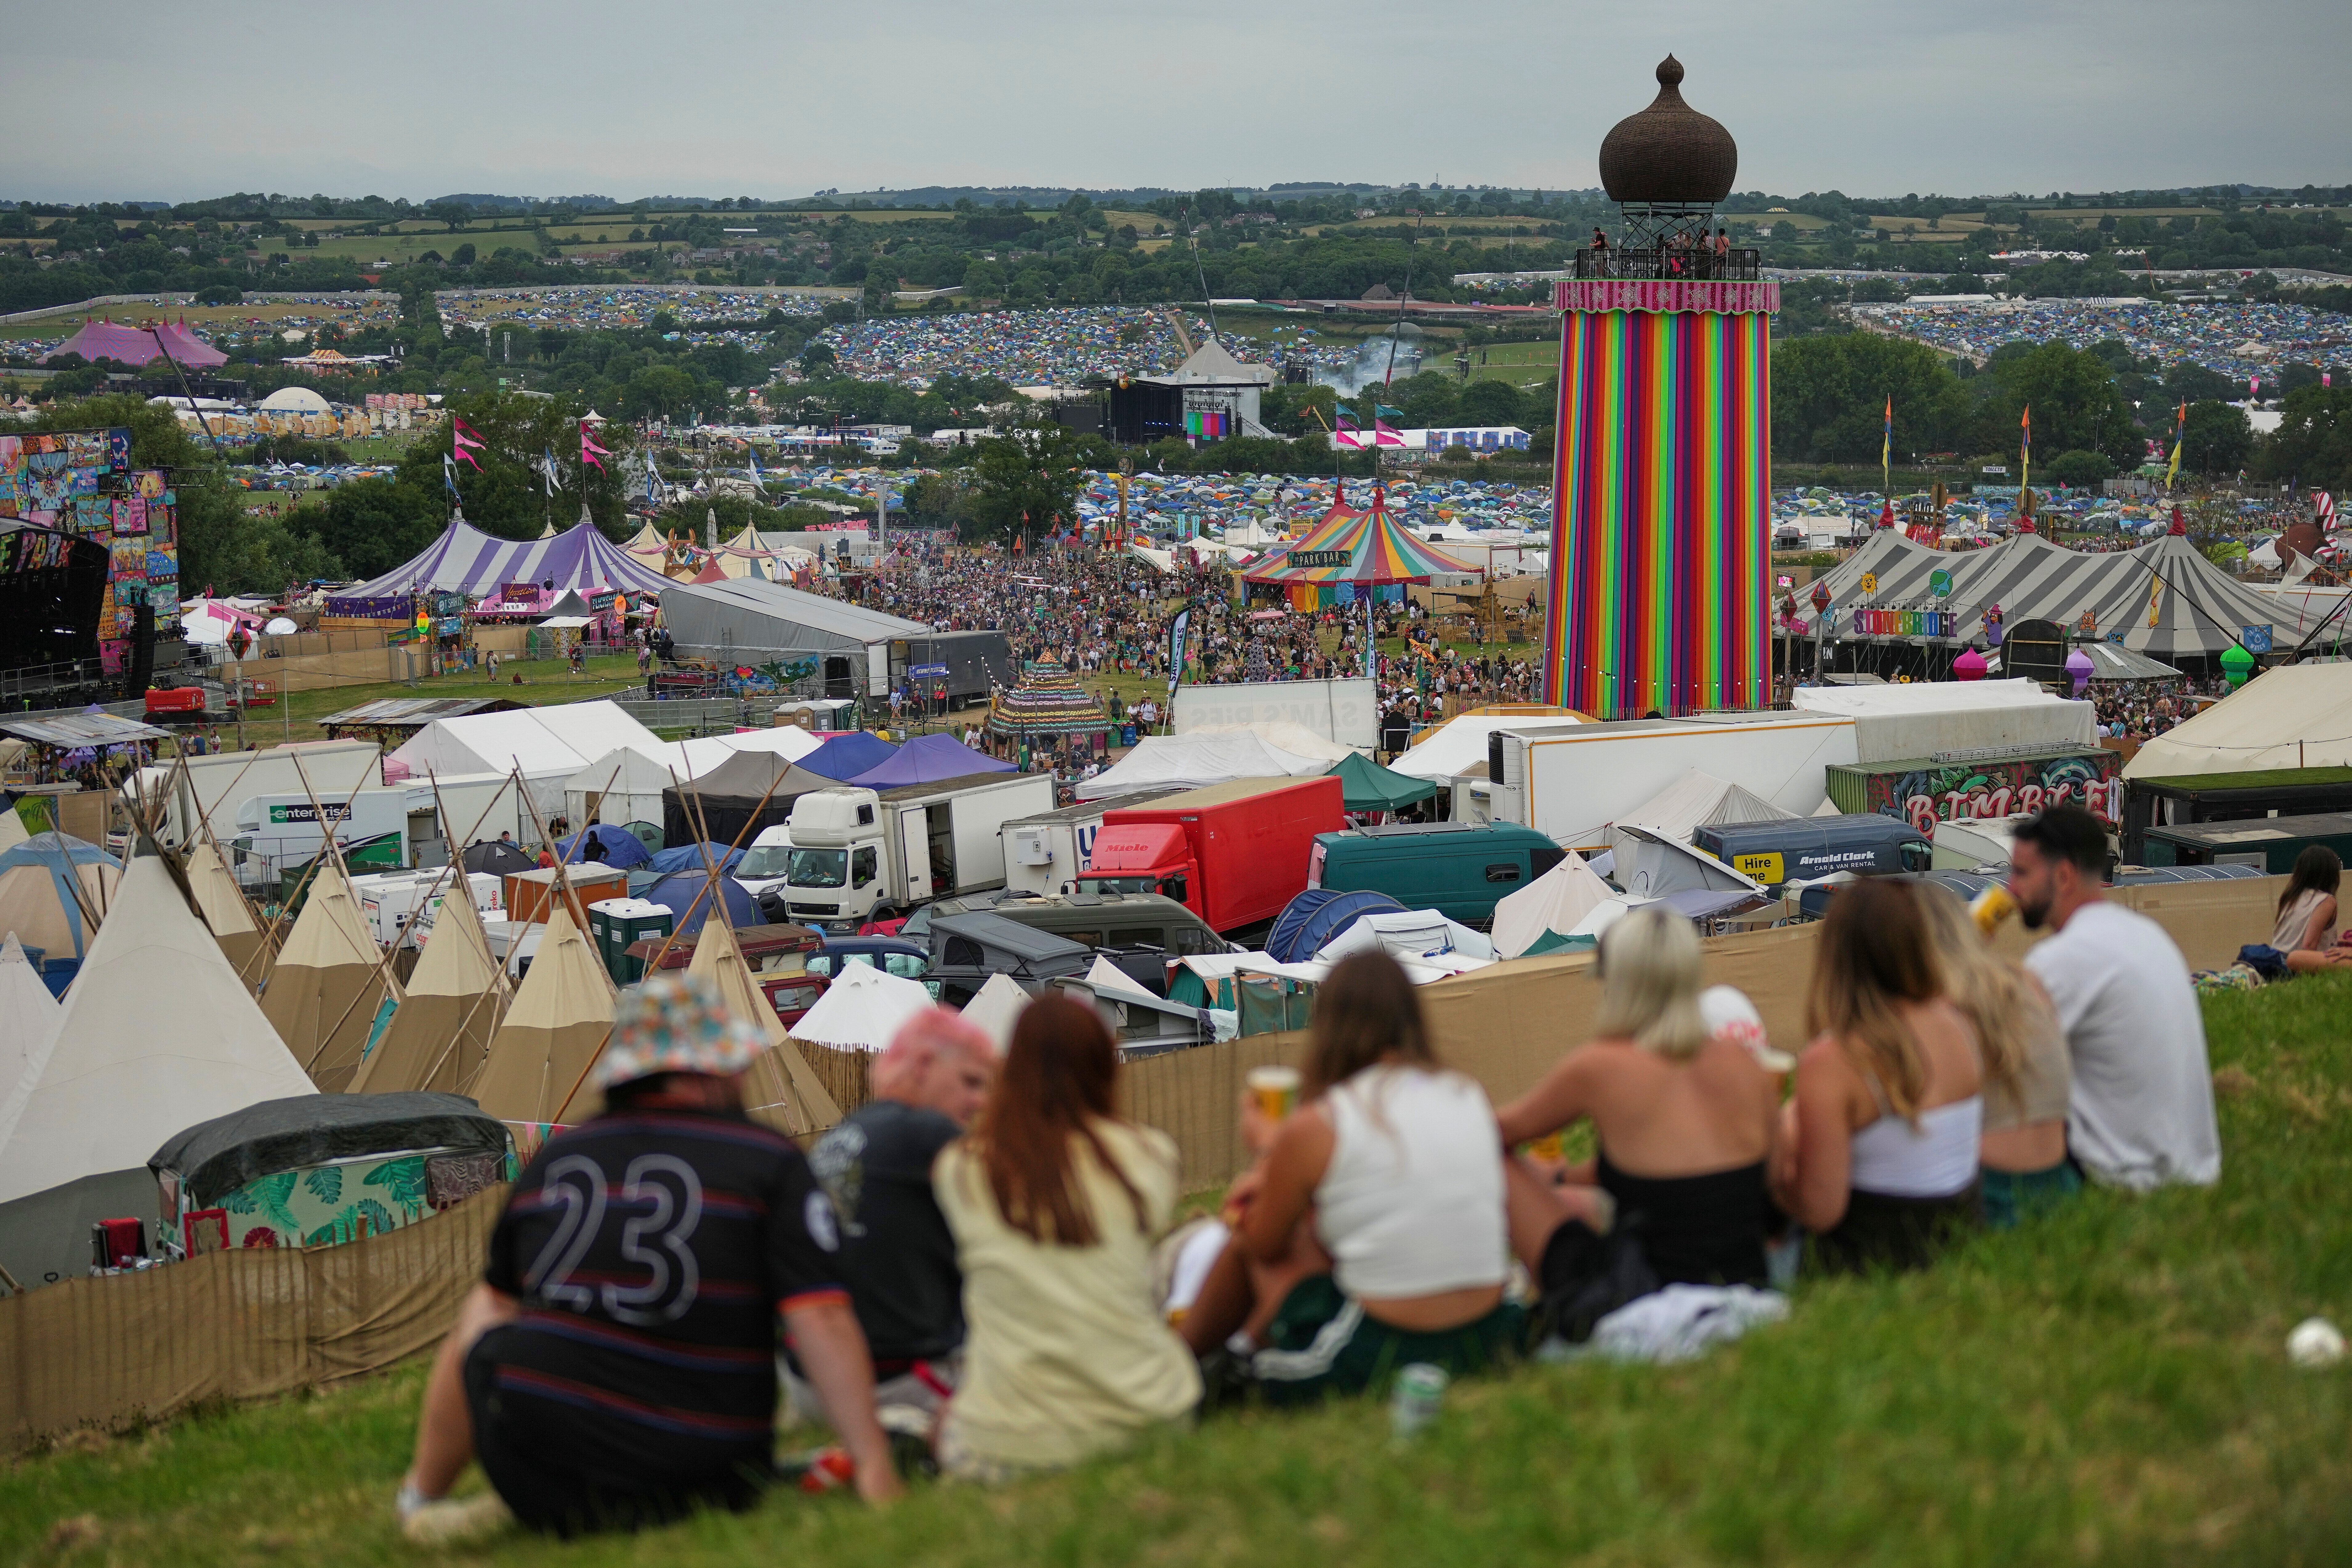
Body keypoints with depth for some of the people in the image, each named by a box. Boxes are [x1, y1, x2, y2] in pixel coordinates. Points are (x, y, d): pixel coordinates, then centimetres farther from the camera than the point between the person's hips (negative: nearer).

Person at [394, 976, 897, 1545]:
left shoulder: (552, 1160, 9)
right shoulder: (769, 1163, -3)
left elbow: (501, 1297, 27)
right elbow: (824, 1322, -12)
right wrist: (874, 1463, -11)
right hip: (707, 1475, -3)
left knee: (481, 1312, 30)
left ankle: (421, 1499, 42)